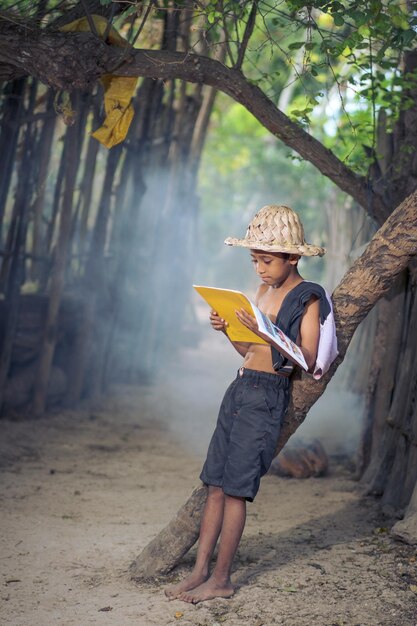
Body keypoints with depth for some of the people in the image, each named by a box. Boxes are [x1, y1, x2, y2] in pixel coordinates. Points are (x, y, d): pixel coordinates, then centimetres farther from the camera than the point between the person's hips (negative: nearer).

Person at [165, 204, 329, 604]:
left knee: (235, 488, -4)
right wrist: (227, 329, 2)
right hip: (240, 387, 7)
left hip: (268, 396, -7)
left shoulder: (307, 299, -8)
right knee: (216, 484, 6)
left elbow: (307, 361, -17)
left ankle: (221, 579, 6)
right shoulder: (265, 290, 14)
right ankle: (200, 571, 12)